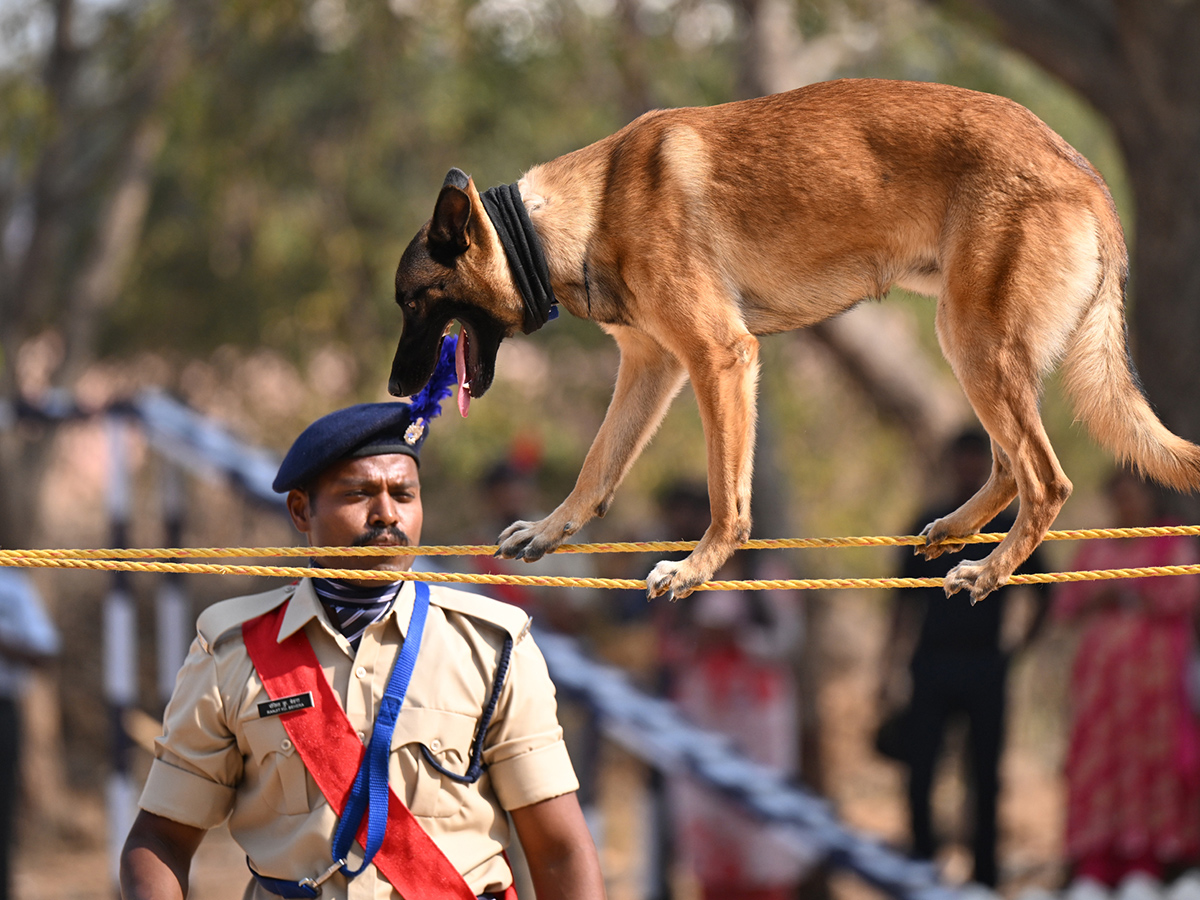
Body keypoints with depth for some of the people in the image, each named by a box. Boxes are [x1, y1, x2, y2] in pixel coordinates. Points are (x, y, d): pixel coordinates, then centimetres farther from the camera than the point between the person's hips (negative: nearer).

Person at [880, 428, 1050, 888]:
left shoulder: (1007, 529, 7)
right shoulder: (928, 526, 9)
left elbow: (1044, 595, 15)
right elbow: (906, 602, 11)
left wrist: (1020, 644, 3)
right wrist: (891, 669, 6)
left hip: (985, 666, -1)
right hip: (932, 664, 1)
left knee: (985, 776, 0)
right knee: (919, 772, -5)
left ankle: (984, 873, 4)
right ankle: (922, 864, 5)